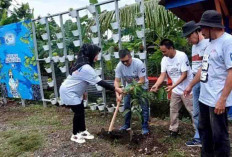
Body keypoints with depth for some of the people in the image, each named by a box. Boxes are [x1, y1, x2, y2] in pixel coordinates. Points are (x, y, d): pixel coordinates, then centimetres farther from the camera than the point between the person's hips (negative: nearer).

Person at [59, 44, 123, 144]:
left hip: (74, 91, 10)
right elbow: (100, 82, -27)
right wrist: (115, 89, -22)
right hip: (68, 92, -10)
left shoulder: (83, 64, 4)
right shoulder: (86, 68, -29)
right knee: (78, 112, -2)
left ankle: (83, 131, 26)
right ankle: (75, 135, 15)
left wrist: (83, 91, 19)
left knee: (81, 111, 12)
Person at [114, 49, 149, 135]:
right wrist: (117, 94, -30)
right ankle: (127, 125, 24)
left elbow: (142, 81, -28)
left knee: (144, 107, -6)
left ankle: (145, 127, 5)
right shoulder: (119, 66, -20)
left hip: (141, 86, -4)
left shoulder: (139, 63, -31)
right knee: (126, 106, 8)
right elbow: (117, 81, -17)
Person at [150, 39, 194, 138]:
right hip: (176, 90, 6)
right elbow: (162, 75, -6)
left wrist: (172, 86, -30)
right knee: (173, 110, 14)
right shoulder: (164, 59, -3)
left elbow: (184, 75, -22)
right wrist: (156, 85, -24)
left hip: (187, 89, -6)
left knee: (192, 111, 1)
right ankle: (173, 130, 29)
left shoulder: (182, 56, -21)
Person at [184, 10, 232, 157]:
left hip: (217, 100, -9)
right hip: (204, 97, 9)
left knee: (219, 136, 5)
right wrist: (190, 86, 26)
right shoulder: (211, 43, 13)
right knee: (204, 130, 21)